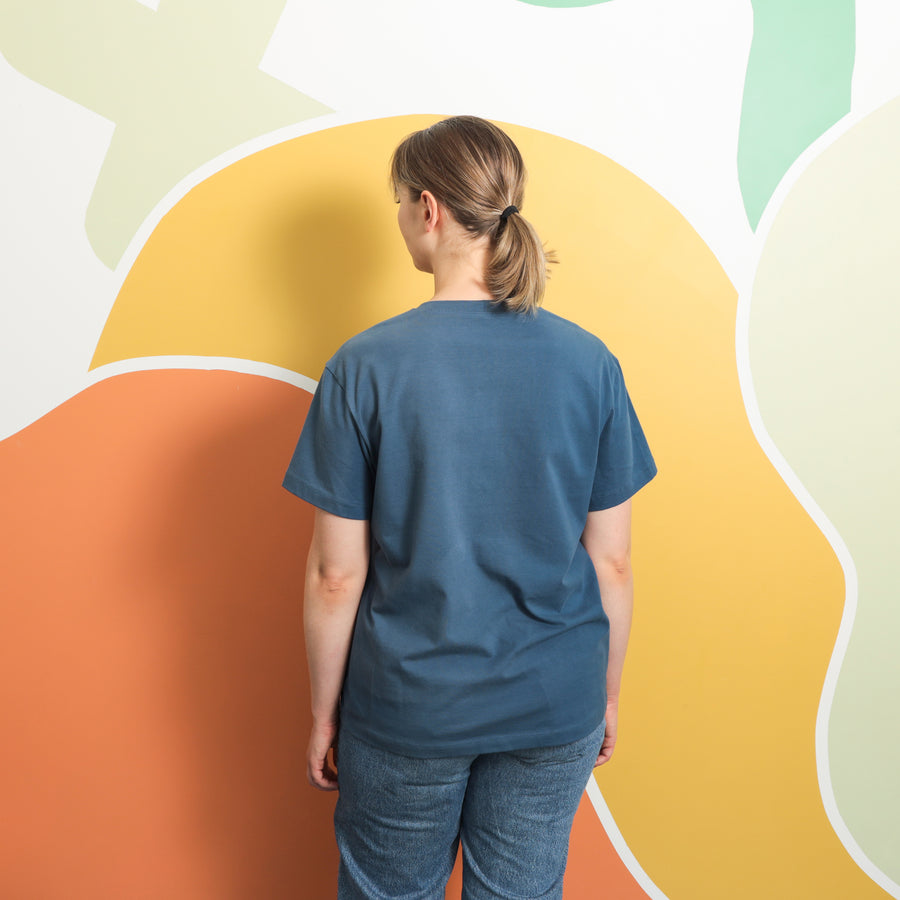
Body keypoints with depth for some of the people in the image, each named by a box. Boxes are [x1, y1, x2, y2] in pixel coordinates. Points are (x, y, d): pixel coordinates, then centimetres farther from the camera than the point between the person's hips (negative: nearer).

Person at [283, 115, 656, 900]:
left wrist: (323, 713, 4)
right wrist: (609, 695, 11)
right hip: (554, 708, 2)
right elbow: (612, 563, -4)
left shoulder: (366, 367, -17)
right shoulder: (590, 363, -10)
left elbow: (336, 576, -12)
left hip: (408, 708, -2)